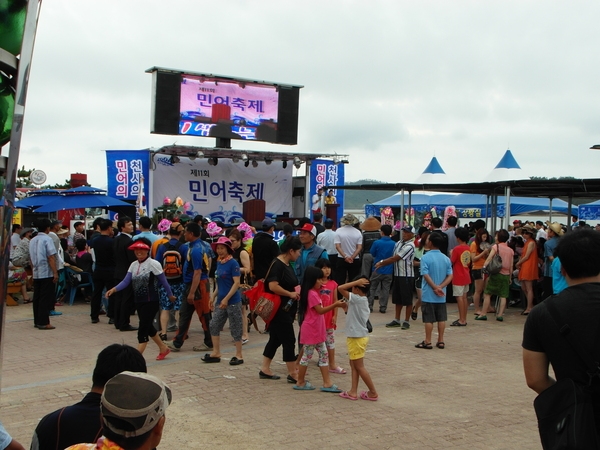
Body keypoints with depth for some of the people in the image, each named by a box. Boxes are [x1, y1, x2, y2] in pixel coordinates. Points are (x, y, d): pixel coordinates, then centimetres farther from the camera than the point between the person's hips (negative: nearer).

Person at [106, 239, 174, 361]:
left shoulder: (153, 264, -11)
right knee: (148, 327, 18)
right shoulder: (133, 265, 7)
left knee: (143, 328, -8)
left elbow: (163, 281, -5)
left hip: (151, 302, -7)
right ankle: (163, 348, 37)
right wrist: (114, 289, -18)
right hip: (138, 301, 7)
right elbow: (126, 281, -2)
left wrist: (170, 295, 2)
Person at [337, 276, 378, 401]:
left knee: (359, 366, 0)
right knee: (354, 364, 14)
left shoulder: (357, 299, -19)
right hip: (359, 336, 10)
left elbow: (340, 288, -24)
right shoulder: (364, 300, 9)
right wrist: (346, 306, 12)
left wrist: (357, 282, -20)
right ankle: (353, 392, 17)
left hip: (357, 338, -10)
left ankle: (373, 393, 6)